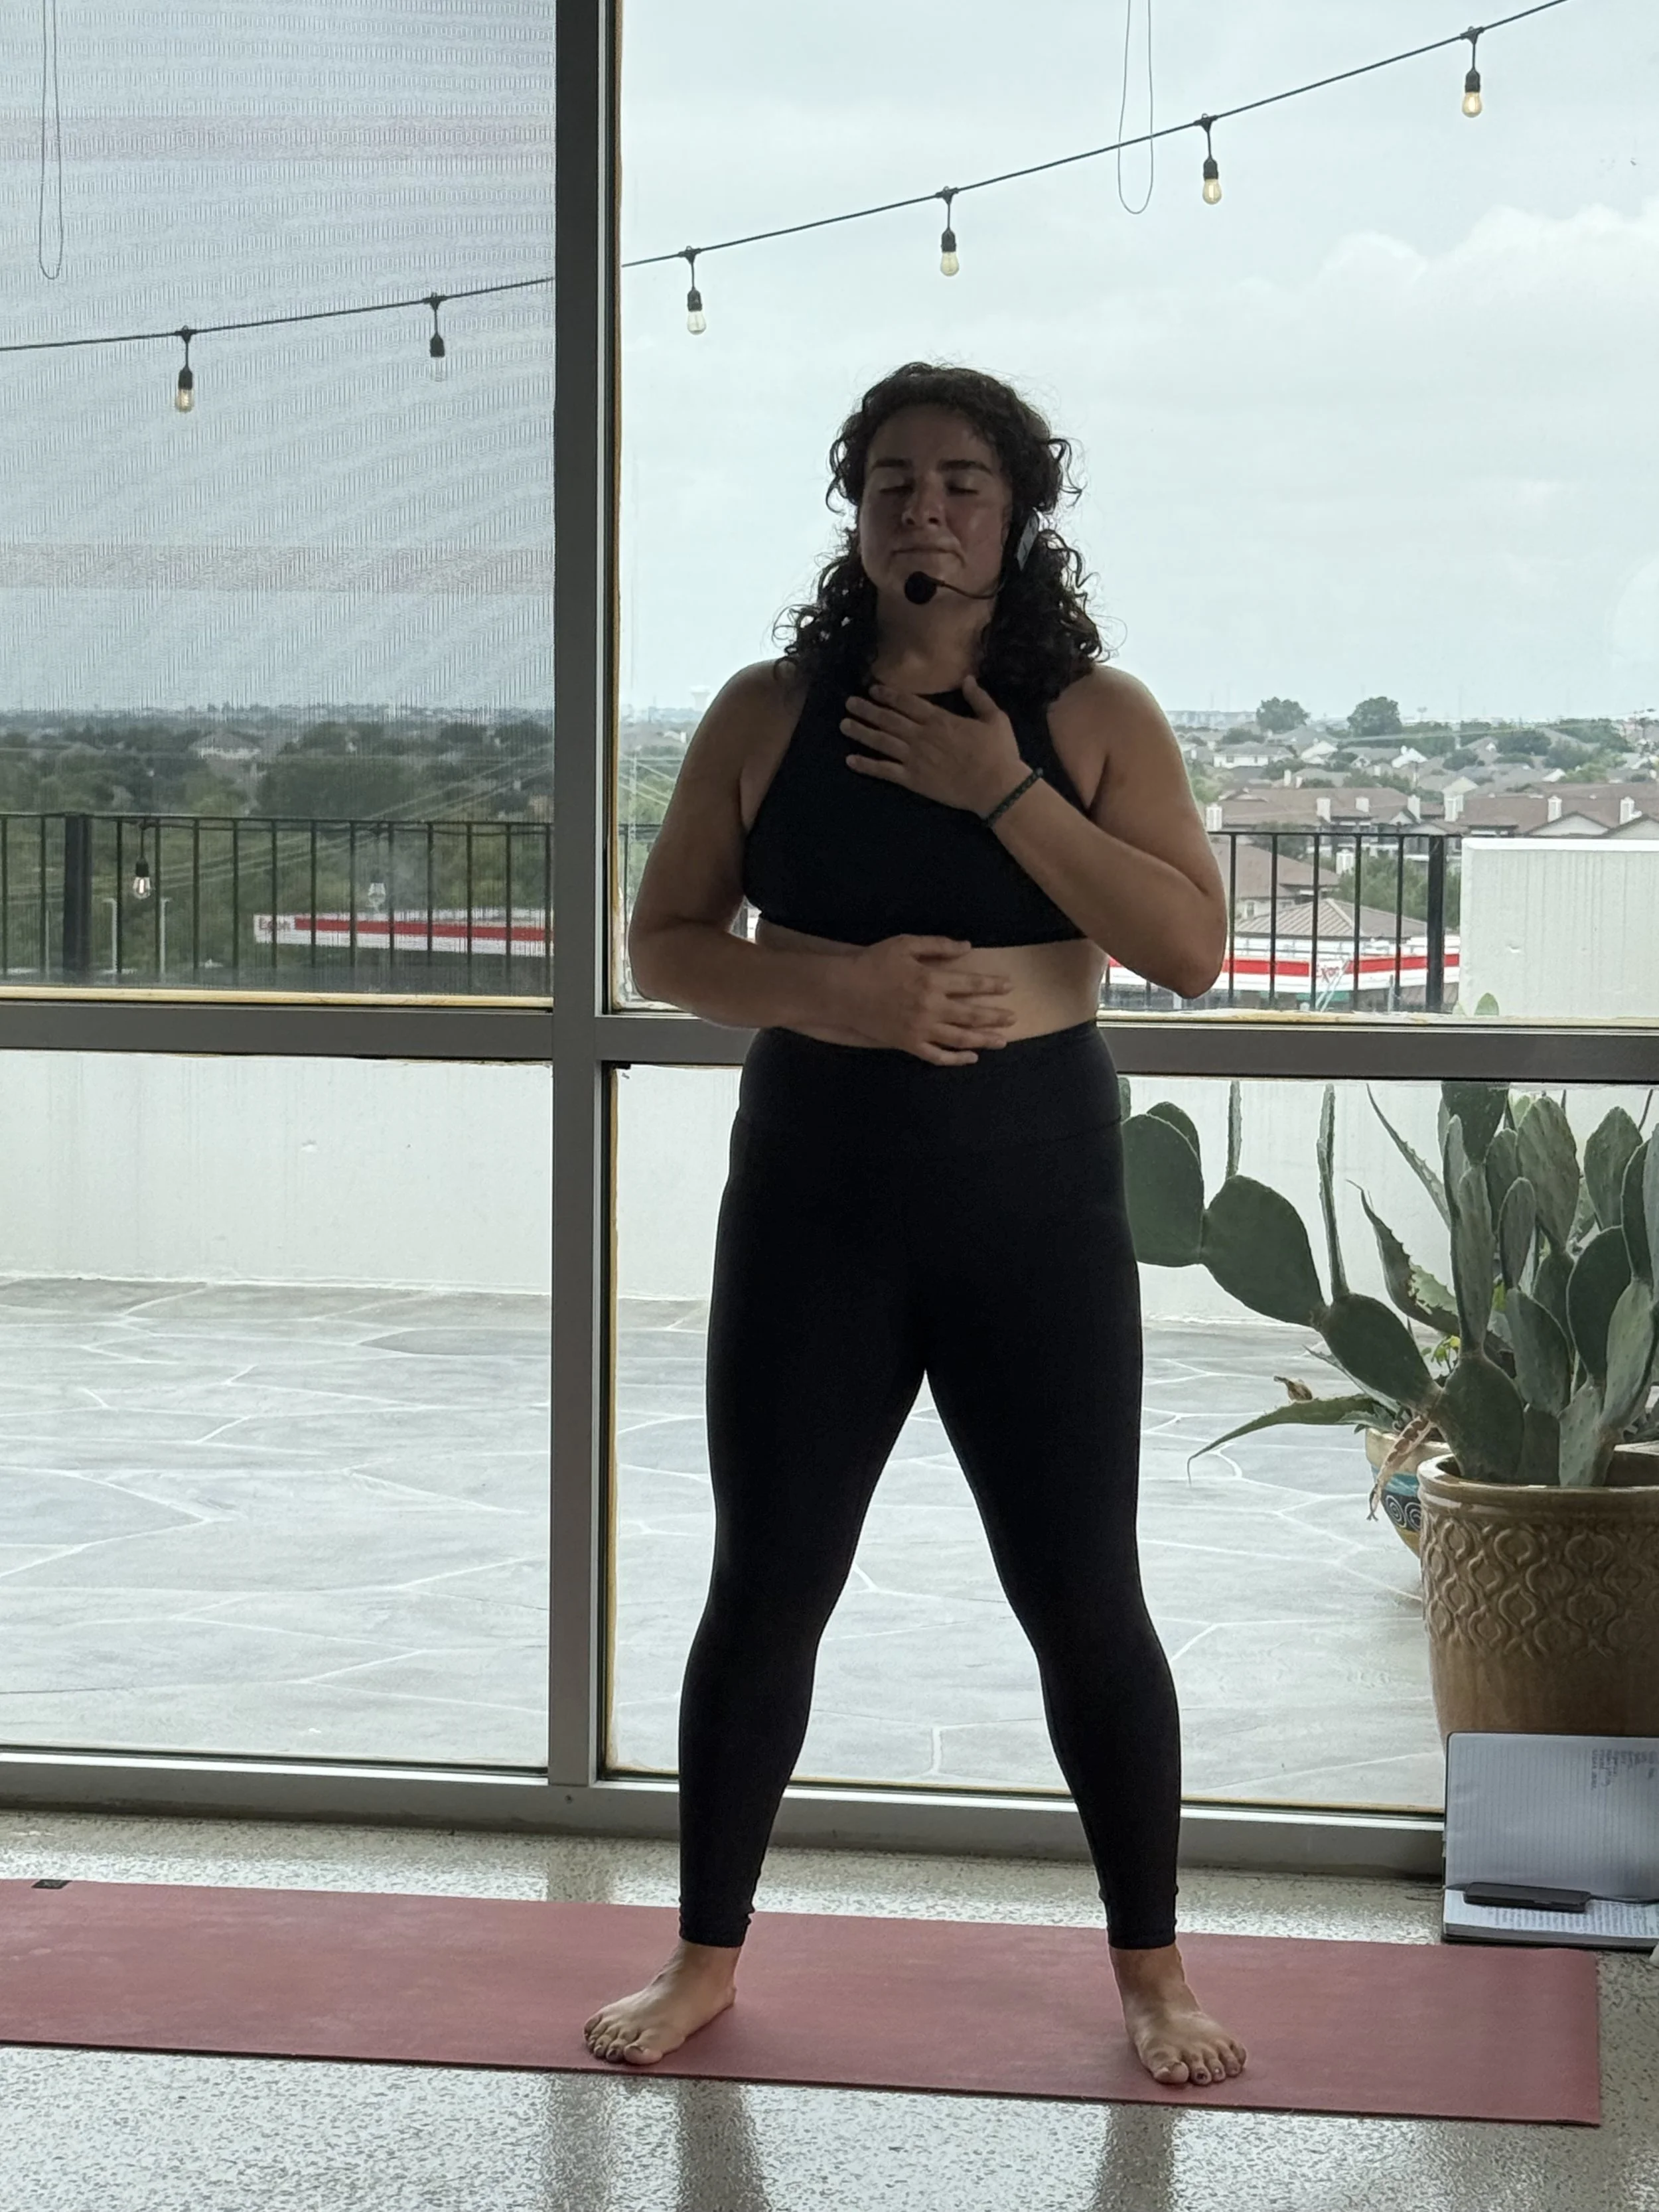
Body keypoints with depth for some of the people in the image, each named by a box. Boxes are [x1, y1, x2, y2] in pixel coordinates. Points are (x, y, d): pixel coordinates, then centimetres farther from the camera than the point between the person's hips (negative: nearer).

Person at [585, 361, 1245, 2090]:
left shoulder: (1096, 717, -2)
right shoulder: (767, 715, 2)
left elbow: (1192, 947, -11)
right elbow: (663, 944, 2)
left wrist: (1000, 791, -17)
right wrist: (839, 989, -16)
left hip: (1034, 1189, -1)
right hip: (812, 1185, 1)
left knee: (1082, 1597, 3)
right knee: (765, 1586, 7)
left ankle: (1150, 1968, 20)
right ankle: (706, 1958, 23)